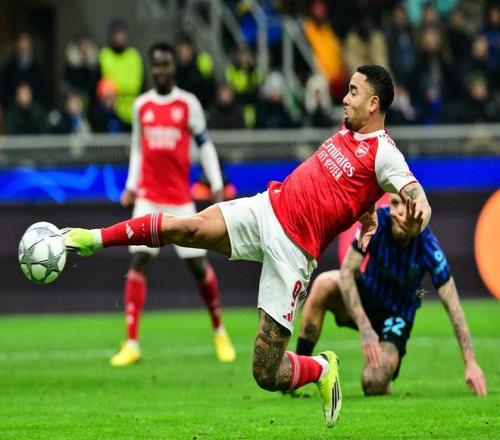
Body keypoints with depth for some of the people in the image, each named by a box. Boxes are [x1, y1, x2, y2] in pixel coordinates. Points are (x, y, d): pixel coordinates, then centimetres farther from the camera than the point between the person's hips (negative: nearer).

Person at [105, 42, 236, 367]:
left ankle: (219, 331, 23)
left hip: (180, 200, -2)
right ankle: (132, 344, -12)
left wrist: (217, 186, -3)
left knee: (198, 264, 1)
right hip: (148, 198, 2)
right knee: (139, 261, -10)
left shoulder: (188, 103, 0)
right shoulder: (142, 105, 8)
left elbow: (205, 145, 4)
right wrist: (131, 186, 8)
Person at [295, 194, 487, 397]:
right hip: (366, 297, 2)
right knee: (324, 284, -31)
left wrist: (470, 364, -28)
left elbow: (453, 307, -23)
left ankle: (388, 363, 15)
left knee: (374, 385, -24)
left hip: (397, 314, -2)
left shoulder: (428, 247, -26)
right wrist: (364, 328, -34)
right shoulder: (376, 221, -22)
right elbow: (346, 272, -23)